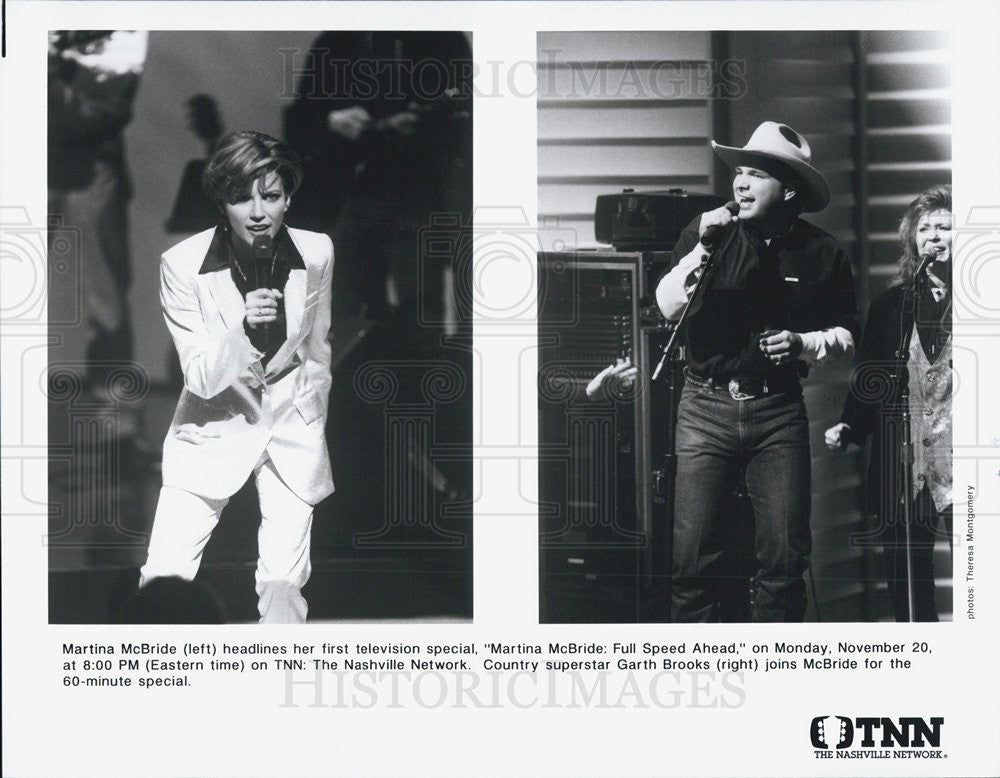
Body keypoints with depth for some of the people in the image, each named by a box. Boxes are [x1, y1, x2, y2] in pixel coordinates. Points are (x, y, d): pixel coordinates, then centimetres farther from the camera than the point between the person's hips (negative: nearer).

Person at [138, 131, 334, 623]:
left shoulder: (316, 253, -8)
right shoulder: (182, 265, -15)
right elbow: (202, 379, -15)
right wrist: (242, 331, -32)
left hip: (292, 422, 1)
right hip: (214, 430, -1)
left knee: (283, 583, -10)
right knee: (163, 578, -9)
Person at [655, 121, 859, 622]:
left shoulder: (821, 254, 3)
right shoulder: (707, 232, 2)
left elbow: (846, 333, 12)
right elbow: (667, 307, -5)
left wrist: (804, 344, -8)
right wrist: (701, 248, -17)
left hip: (778, 411, 0)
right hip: (707, 407, 0)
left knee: (784, 555, -2)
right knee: (694, 554, -4)